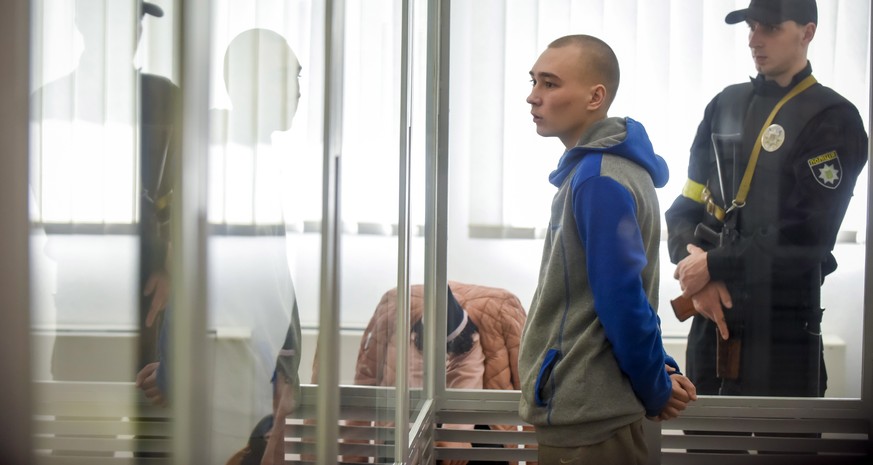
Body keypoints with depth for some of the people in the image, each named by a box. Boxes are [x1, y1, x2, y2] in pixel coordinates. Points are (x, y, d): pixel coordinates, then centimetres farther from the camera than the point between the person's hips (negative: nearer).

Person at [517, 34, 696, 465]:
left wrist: (657, 388, -10)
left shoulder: (599, 180, -20)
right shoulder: (596, 167, 11)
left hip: (584, 417, -9)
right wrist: (662, 373, 9)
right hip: (583, 409, 9)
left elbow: (623, 299, -22)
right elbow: (625, 291, 15)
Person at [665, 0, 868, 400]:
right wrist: (693, 263, -10)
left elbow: (807, 237, -16)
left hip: (783, 326, -5)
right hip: (711, 316, 5)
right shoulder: (725, 106, 11)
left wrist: (714, 266, -13)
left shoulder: (832, 119, -7)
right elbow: (685, 206, 9)